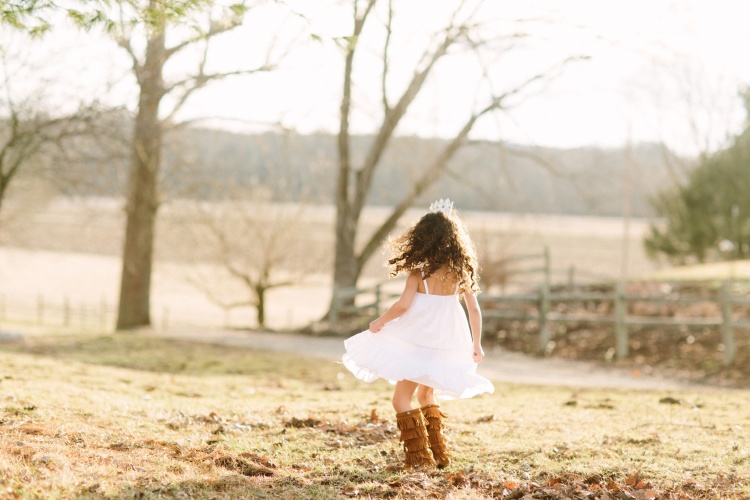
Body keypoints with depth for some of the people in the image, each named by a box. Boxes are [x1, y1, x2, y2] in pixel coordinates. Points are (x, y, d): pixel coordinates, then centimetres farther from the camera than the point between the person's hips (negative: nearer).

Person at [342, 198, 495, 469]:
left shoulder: (420, 268, -10)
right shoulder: (461, 269, 3)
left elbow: (403, 304, -19)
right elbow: (474, 309, 6)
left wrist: (379, 322, -1)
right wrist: (476, 345, 17)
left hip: (421, 340, -6)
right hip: (449, 342, 6)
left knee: (402, 398, 3)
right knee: (426, 396, 24)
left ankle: (419, 456, -4)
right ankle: (439, 453, 23)